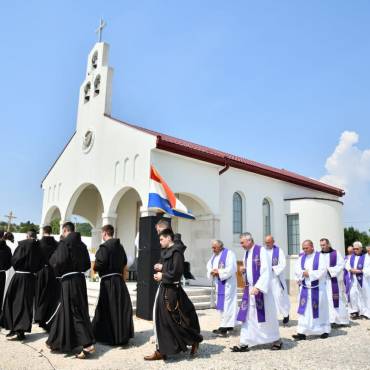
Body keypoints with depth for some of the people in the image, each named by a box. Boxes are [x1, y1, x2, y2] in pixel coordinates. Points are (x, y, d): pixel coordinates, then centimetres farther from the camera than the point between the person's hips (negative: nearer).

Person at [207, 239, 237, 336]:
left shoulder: (229, 254, -12)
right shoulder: (214, 255, 13)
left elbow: (231, 268, -19)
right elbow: (209, 266, 13)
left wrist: (219, 272, -17)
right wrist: (212, 271, -9)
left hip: (228, 283, -8)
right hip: (219, 283, 8)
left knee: (226, 305, -8)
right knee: (221, 304, 11)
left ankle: (224, 327, -7)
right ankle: (229, 325, 22)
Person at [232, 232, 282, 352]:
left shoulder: (261, 250, -12)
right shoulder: (246, 253, 11)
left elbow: (266, 271, -18)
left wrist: (258, 286, -24)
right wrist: (243, 270, -2)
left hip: (260, 289, -7)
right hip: (249, 288, 7)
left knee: (266, 315, 5)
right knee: (247, 316, 4)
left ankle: (276, 340, 24)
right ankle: (245, 343, 9)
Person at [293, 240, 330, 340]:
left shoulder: (319, 256, -5)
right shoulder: (301, 258, 8)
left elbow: (322, 271, -14)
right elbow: (296, 270, 1)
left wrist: (309, 273, -14)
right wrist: (304, 273, -17)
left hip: (317, 288, -3)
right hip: (304, 288, 4)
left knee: (320, 309, 7)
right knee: (304, 310, 0)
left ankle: (324, 330, 23)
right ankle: (302, 332, 2)